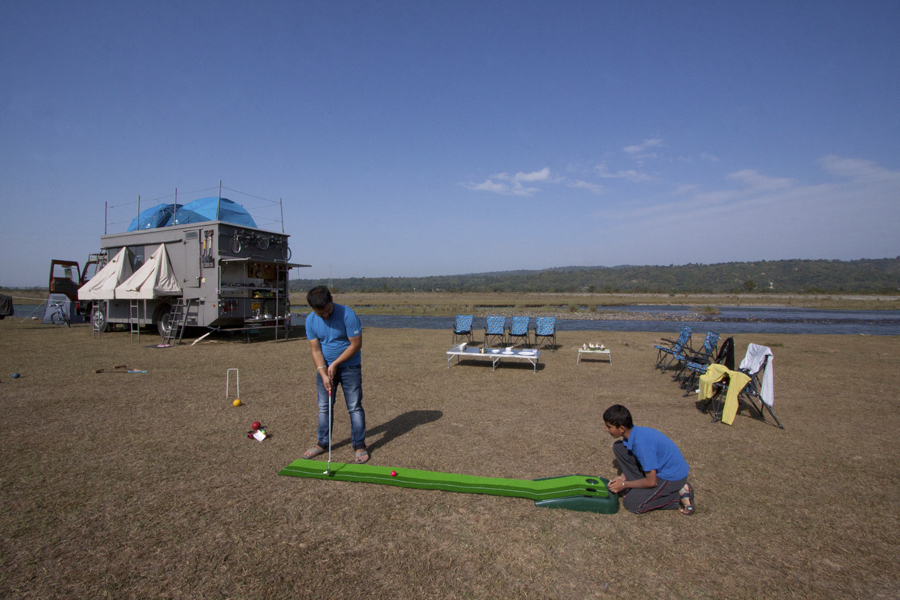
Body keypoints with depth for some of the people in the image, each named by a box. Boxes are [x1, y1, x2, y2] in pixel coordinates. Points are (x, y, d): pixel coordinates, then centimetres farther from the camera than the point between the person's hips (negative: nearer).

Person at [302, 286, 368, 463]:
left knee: (355, 407, -1)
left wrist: (335, 364, -16)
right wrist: (323, 373, -17)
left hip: (349, 366, -4)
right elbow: (315, 350, -5)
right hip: (325, 367, 4)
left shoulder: (348, 315, -22)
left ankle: (359, 445, 9)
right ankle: (322, 443, 26)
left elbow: (356, 344, -17)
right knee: (324, 407, 11)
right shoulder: (311, 320, -7)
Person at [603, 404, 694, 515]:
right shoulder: (634, 432, -6)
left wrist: (624, 485, -12)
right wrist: (622, 477, 0)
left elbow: (651, 482, -24)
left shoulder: (641, 443, -33)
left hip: (673, 477, -9)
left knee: (631, 504, -12)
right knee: (618, 447, -1)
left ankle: (679, 493, -2)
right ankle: (635, 487, 5)